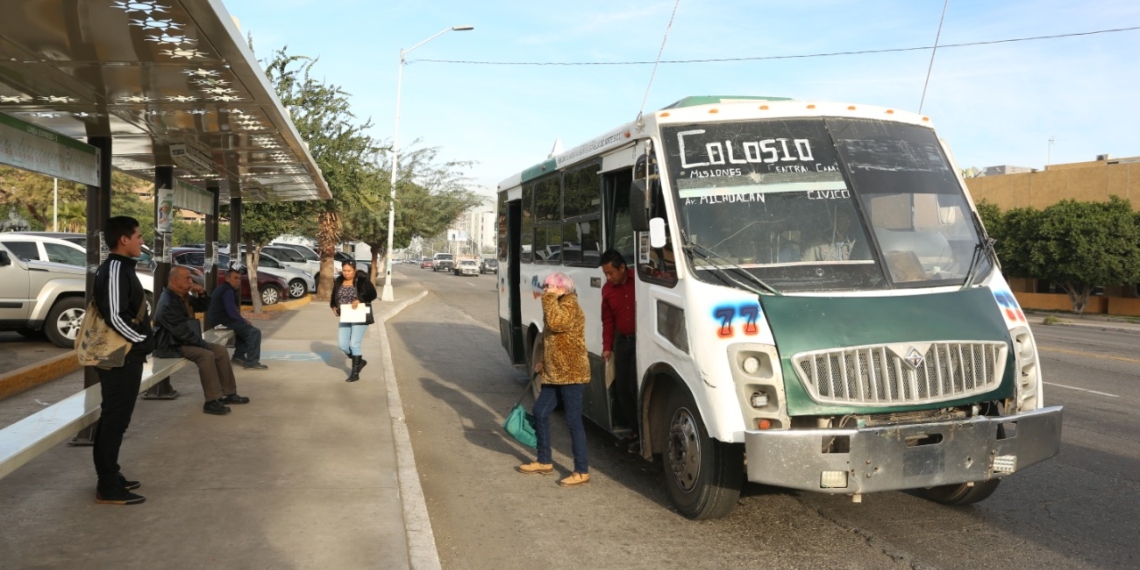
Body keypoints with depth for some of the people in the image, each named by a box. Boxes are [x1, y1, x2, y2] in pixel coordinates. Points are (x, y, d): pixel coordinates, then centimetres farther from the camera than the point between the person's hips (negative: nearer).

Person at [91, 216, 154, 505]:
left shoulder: (120, 268, 13)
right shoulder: (115, 270, -18)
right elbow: (115, 317, -25)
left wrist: (141, 341, 14)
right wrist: (143, 341, -15)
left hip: (125, 357, 10)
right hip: (121, 359, -10)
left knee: (114, 419, 17)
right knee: (115, 420, -4)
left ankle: (110, 477, 27)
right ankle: (108, 488, 3)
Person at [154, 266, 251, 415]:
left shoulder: (184, 296, 8)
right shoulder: (168, 304, -23)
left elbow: (203, 307, 21)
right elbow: (182, 331, -26)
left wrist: (201, 293, -1)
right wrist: (203, 343, -18)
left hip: (185, 340, 11)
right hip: (171, 345, -11)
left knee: (221, 350, 4)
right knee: (206, 355, -31)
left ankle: (229, 393, 9)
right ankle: (212, 401, -28)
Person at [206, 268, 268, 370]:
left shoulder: (223, 289, 18)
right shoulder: (228, 291, -17)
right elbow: (232, 313, -24)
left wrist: (242, 319, 11)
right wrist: (244, 320, -7)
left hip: (221, 320, 11)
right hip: (222, 323, -11)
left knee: (246, 328, 28)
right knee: (254, 332, -14)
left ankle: (238, 356, 25)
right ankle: (251, 363, -13)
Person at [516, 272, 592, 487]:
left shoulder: (569, 304, -13)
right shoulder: (558, 305, 17)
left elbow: (556, 323, -32)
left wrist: (549, 297, -23)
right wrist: (543, 362, 18)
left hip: (571, 374, -10)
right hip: (554, 374, 10)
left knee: (573, 421, -6)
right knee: (540, 412, 14)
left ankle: (582, 472, 1)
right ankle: (544, 461, 27)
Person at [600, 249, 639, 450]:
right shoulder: (607, 289, 7)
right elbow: (607, 321, 12)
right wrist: (607, 347, 7)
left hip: (641, 340, -6)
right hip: (622, 341, 6)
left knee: (635, 387, -9)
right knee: (621, 388, 8)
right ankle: (635, 430, 21)